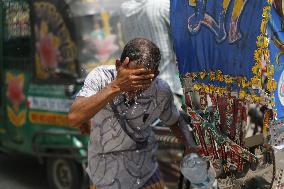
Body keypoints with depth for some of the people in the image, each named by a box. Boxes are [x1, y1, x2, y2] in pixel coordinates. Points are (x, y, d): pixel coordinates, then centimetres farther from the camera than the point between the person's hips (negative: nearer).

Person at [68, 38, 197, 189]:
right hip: (105, 175, -2)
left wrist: (191, 147, -14)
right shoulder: (101, 77, -23)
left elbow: (175, 121, 5)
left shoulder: (161, 92, -16)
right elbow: (74, 118, -38)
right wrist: (116, 86, -46)